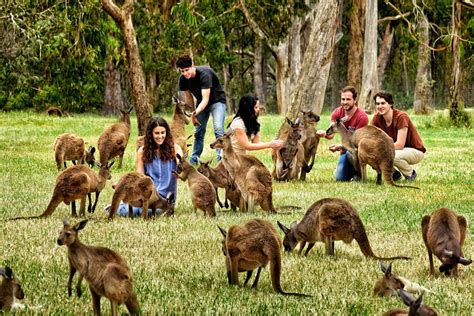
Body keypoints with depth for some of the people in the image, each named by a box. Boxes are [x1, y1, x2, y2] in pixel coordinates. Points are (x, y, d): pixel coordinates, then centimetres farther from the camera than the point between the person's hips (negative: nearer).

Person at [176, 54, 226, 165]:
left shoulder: (204, 74, -33)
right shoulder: (183, 79, -13)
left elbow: (205, 99, -37)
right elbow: (188, 96, 2)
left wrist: (196, 113, -49)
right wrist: (192, 114, 2)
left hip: (217, 101, -6)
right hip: (201, 103, 6)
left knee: (218, 129, -22)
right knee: (198, 131, 7)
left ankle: (221, 158, -27)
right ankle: (194, 159, 16)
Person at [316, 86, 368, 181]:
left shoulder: (361, 117, -22)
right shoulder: (337, 113, -5)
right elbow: (331, 135, -10)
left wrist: (340, 147, -37)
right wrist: (324, 134, -35)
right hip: (345, 149, 5)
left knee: (350, 153, -39)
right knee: (340, 178, -6)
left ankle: (358, 174, -10)